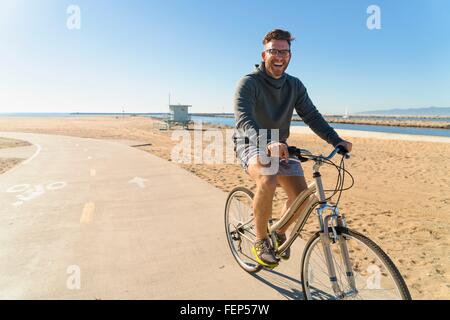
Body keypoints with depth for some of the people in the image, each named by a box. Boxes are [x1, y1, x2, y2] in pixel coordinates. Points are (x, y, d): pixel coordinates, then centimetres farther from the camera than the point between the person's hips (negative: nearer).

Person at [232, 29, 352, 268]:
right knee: (268, 181, -36)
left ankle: (280, 232, 17)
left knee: (301, 195, -14)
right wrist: (267, 143, -48)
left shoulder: (295, 86, 5)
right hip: (251, 144, -5)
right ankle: (260, 240, -11)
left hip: (280, 146, 5)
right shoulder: (249, 83, -13)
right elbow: (243, 119, -30)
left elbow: (312, 116, 0)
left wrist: (336, 141, -16)